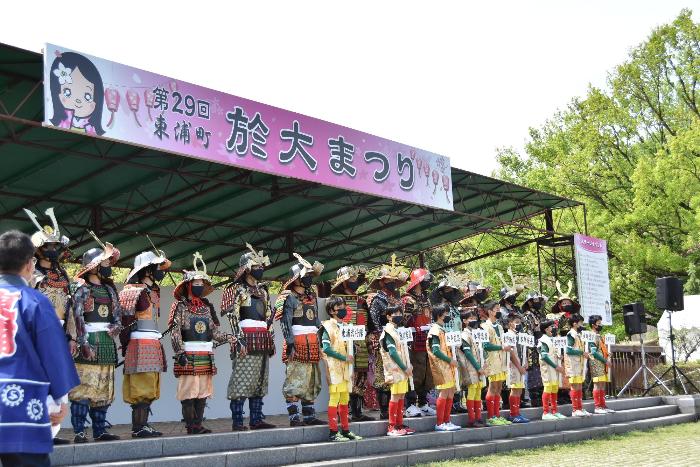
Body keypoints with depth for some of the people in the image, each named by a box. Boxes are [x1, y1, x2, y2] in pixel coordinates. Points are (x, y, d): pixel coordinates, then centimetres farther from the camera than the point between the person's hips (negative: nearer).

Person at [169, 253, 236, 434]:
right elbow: (175, 331, -9)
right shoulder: (180, 306, -2)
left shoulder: (207, 307, 16)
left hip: (206, 356, 6)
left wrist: (229, 338, -1)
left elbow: (214, 331, 15)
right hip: (188, 356, -6)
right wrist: (180, 352, -18)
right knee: (188, 390, -5)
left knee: (203, 391, 7)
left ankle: (198, 424, 13)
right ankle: (191, 425, -1)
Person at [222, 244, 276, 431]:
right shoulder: (238, 289, -2)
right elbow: (233, 316, -10)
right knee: (242, 380, -9)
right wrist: (240, 340, -18)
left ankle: (256, 419, 11)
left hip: (263, 340, 7)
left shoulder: (263, 290, 20)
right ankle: (237, 421, -8)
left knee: (260, 380, 7)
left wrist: (270, 340, 17)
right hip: (246, 338, -7)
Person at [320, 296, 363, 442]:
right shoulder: (328, 327, -6)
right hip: (334, 368, -7)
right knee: (334, 399, -6)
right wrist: (344, 357, -16)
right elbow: (326, 349, -15)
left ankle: (345, 430, 16)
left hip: (346, 369, 7)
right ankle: (333, 432, -3)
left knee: (345, 399, 10)